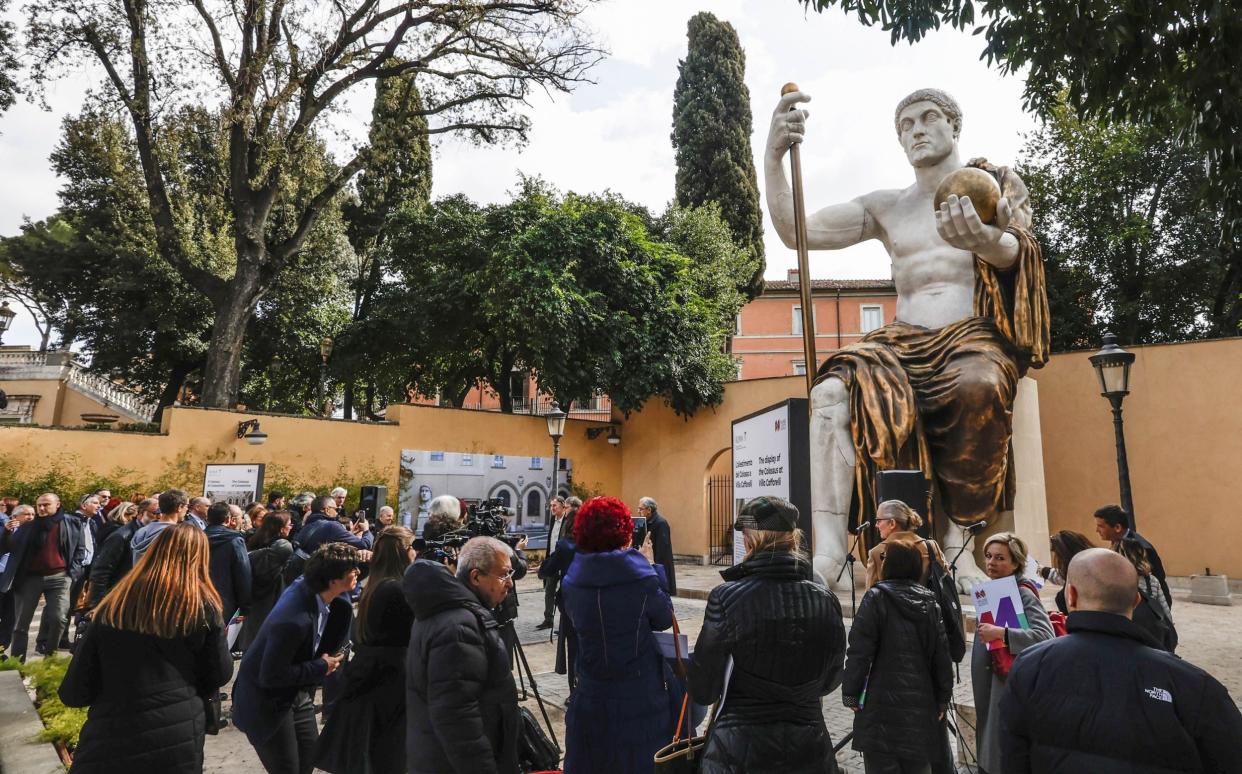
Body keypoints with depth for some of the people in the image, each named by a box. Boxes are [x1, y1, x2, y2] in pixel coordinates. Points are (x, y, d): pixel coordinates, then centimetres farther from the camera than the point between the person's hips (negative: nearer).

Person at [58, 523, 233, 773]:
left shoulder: (115, 604, -3)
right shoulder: (203, 605, -6)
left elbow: (74, 692, 0)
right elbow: (220, 675, 2)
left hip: (109, 739, 1)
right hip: (177, 742, 0)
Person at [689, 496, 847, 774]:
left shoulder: (726, 598, -19)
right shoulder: (826, 601, -7)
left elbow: (704, 692, -12)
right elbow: (829, 682, 7)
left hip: (740, 750, -3)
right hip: (810, 749, 3)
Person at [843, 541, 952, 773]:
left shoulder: (876, 598, -7)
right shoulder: (931, 602, 6)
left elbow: (860, 651, -11)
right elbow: (943, 657, 6)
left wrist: (850, 694, -3)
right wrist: (942, 700, 14)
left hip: (882, 705, -5)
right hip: (921, 704, 5)